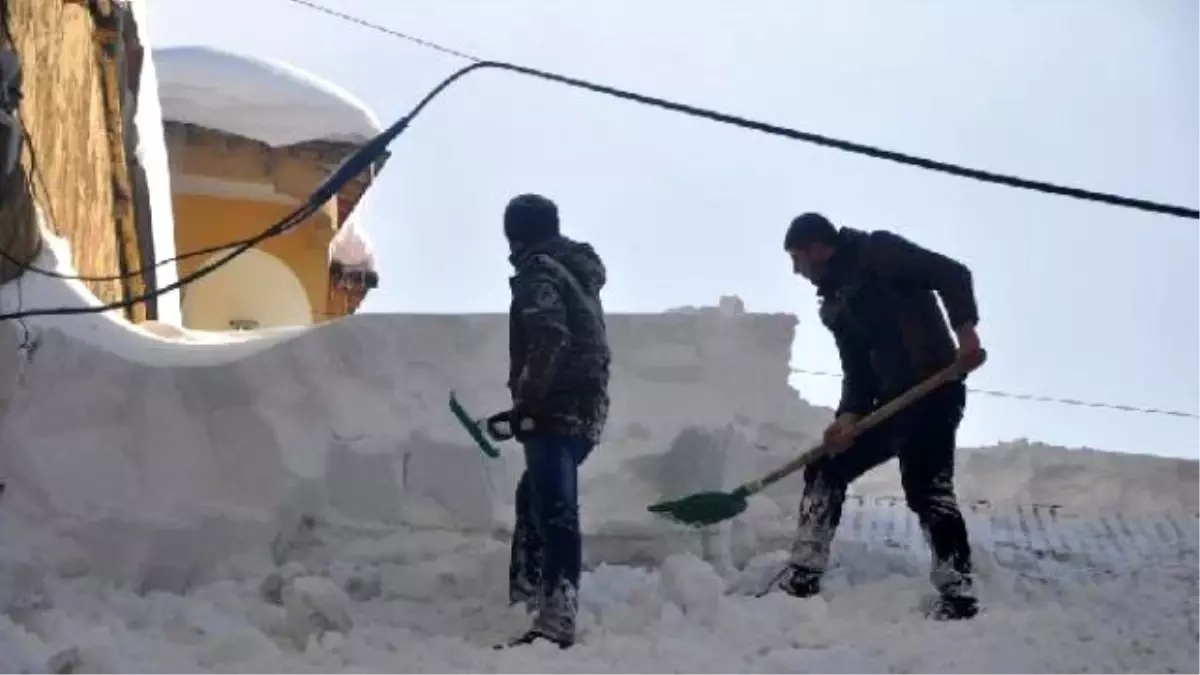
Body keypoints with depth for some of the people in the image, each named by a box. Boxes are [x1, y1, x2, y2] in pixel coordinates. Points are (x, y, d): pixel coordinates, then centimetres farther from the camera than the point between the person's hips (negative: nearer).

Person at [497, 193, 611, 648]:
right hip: (585, 407, 10)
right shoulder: (576, 270, 19)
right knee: (535, 498, 25)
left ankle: (556, 620, -21)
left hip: (558, 410, -10)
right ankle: (527, 593, 37)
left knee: (554, 511, -15)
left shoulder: (538, 273, -9)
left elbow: (549, 344, -23)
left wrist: (525, 403, -19)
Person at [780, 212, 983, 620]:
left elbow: (952, 273, -11)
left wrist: (964, 326, -26)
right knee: (825, 469, 9)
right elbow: (857, 369, 13)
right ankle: (801, 578, 14)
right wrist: (850, 415, -5)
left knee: (925, 486, -20)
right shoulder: (835, 306, 19)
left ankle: (958, 596, -19)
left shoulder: (878, 252, -3)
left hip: (934, 389, -9)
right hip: (893, 400, 9)